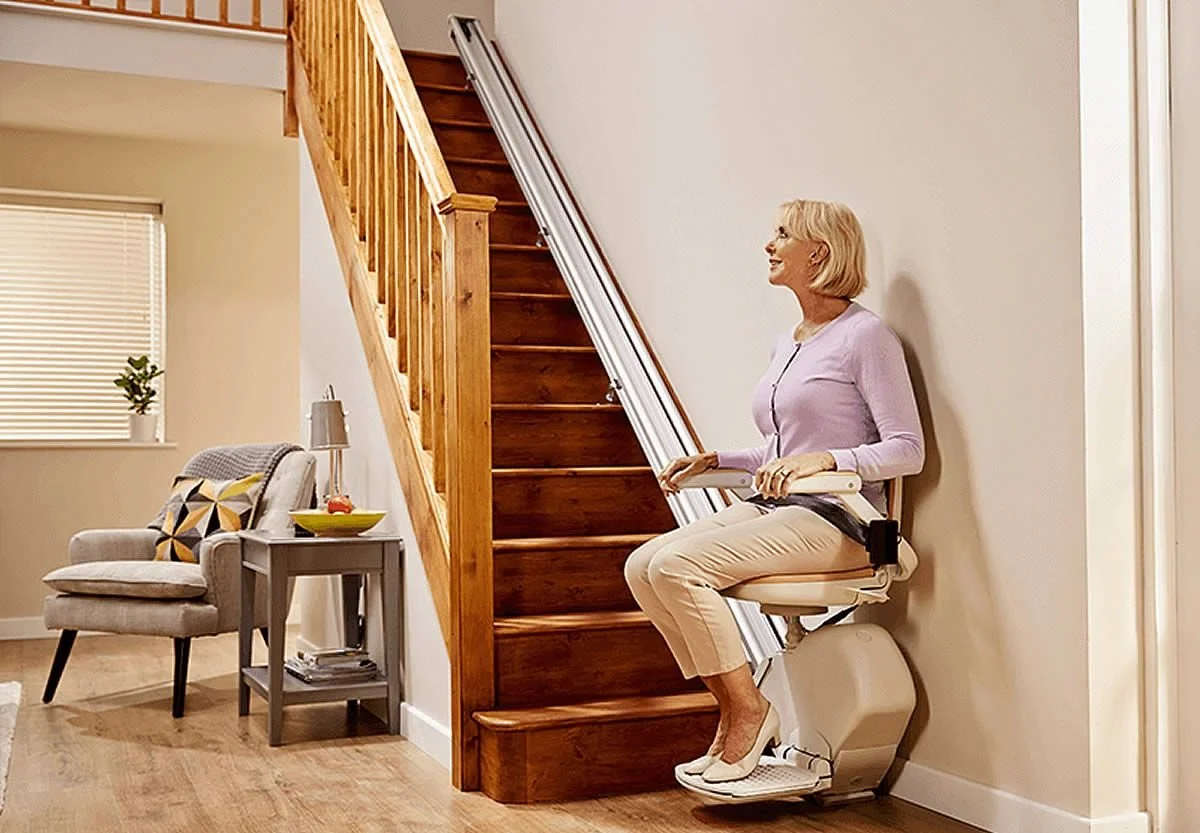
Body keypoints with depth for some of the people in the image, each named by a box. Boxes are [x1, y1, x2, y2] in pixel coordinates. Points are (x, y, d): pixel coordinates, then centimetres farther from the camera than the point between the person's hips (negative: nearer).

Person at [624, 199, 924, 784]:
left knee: (676, 564, -25)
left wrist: (823, 459, -25)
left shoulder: (865, 335, -6)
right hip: (774, 510, 8)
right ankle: (733, 710, 0)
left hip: (834, 520, -8)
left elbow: (907, 450, -12)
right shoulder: (785, 345, 19)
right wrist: (715, 461, 12)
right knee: (641, 567, -9)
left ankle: (749, 711, -8)